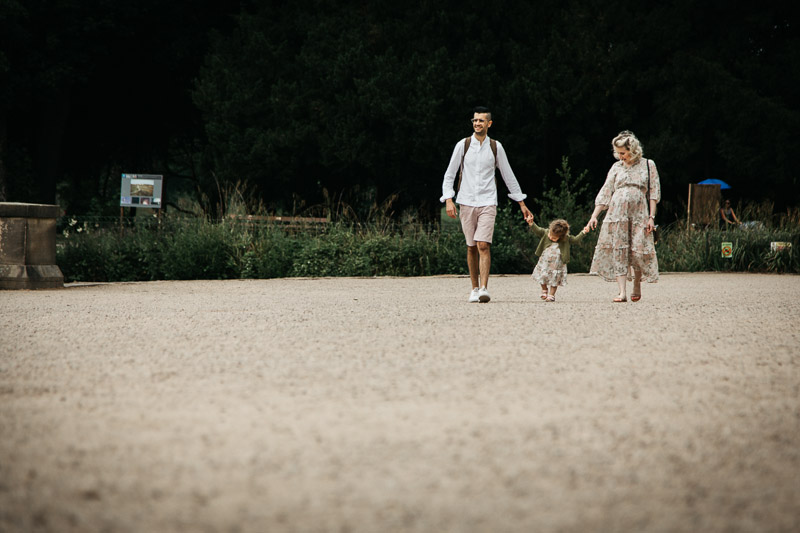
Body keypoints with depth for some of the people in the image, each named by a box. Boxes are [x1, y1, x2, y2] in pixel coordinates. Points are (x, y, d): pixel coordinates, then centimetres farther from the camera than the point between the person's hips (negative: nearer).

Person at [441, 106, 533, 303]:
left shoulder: (496, 147, 5)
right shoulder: (462, 145, 4)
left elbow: (508, 176, 13)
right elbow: (449, 174, 5)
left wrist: (521, 203, 15)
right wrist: (448, 200, -8)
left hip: (488, 202, -1)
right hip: (466, 203, 1)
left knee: (483, 245, -15)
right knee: (471, 247, 5)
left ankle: (484, 288, -19)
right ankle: (474, 288, 14)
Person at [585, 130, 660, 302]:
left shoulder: (648, 165, 7)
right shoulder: (616, 167, 13)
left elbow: (653, 192, 5)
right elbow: (605, 193, 13)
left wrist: (651, 217, -4)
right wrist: (594, 215, 4)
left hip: (639, 214, -2)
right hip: (617, 214, 2)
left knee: (638, 251, -6)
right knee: (618, 251, -8)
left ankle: (637, 287, 16)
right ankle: (622, 292, -10)